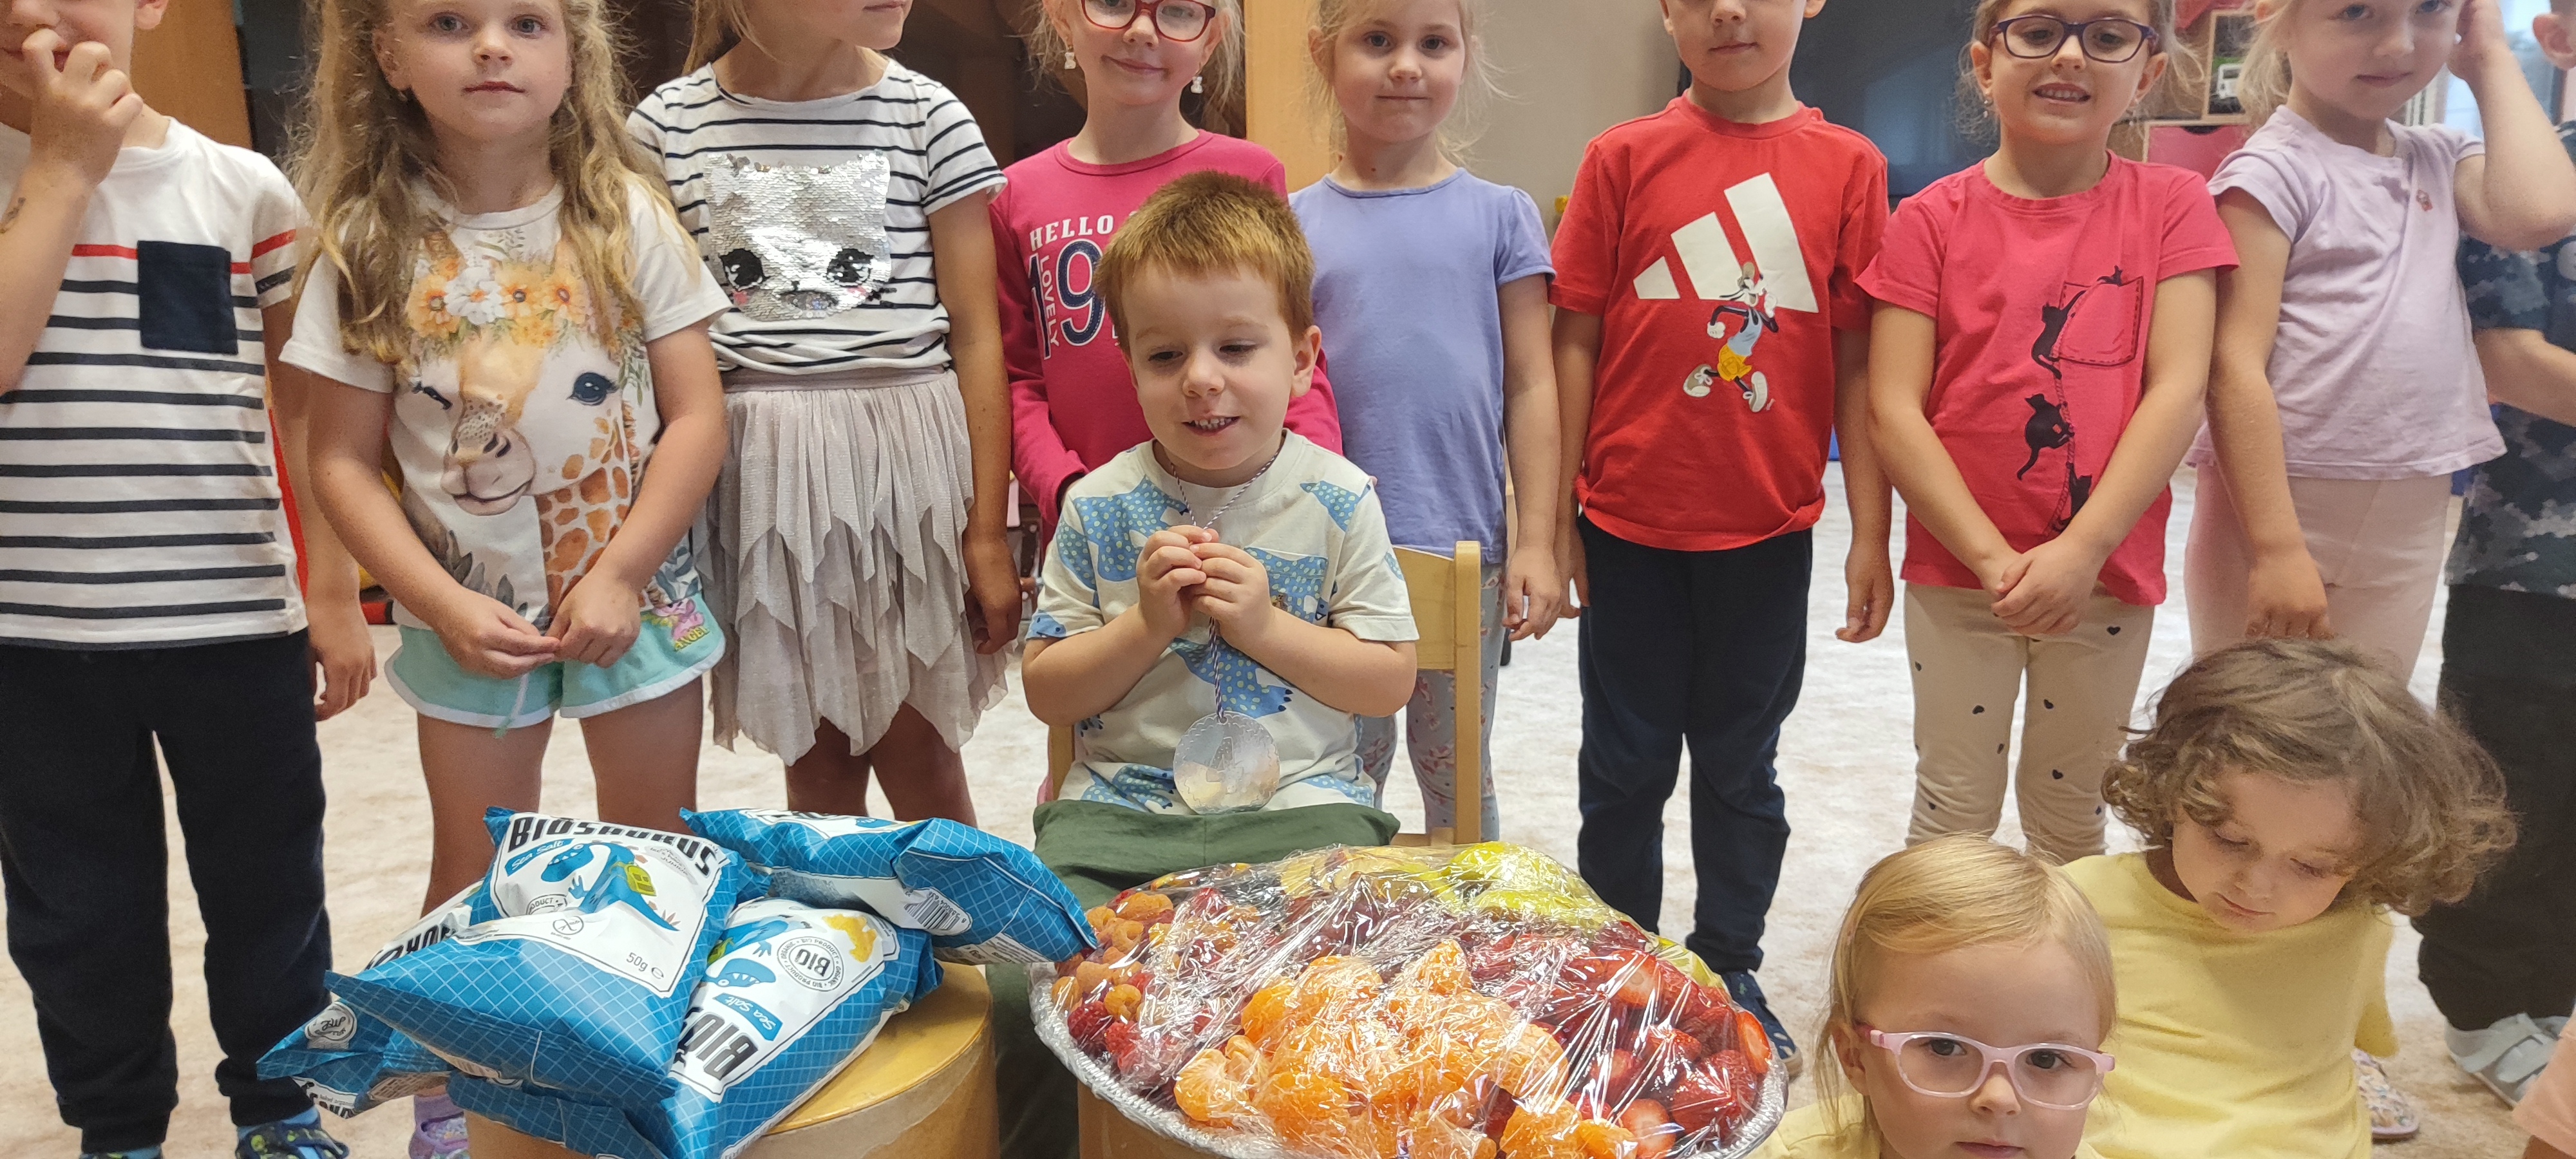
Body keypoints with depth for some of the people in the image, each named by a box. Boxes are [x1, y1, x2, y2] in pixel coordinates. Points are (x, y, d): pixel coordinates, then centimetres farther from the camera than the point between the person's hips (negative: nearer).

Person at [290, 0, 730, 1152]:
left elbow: (697, 413, -8)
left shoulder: (626, 216, -6)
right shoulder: (370, 247, -7)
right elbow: (344, 461, -5)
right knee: (475, 878, 14)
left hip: (637, 595, 0)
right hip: (469, 613, 0)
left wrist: (620, 574, -15)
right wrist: (444, 605, -15)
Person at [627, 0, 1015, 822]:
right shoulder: (667, 125, 3)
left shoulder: (927, 115, 1)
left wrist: (989, 531, -4)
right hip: (756, 469, 1)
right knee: (817, 763, 10)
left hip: (906, 455, -1)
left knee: (918, 758, 3)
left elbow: (974, 332, 0)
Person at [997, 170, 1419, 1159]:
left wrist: (1264, 625, -11)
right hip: (1120, 807, 1)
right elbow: (1047, 689, 7)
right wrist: (1146, 625, -10)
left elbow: (1391, 681, 2)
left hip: (1297, 803, -1)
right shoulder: (1101, 507, 3)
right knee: (1026, 992, -19)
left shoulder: (1338, 502, 1)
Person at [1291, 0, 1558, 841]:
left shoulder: (1499, 215, 2)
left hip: (1466, 549, 0)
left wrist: (1536, 542, -3)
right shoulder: (1295, 225, 2)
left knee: (1459, 777, 14)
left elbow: (1530, 386, 2)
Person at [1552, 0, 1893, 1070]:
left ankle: (1729, 973, 31)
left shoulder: (1847, 166, 0)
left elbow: (1858, 365, 0)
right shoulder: (1624, 158, -1)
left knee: (1741, 767, 14)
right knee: (1626, 765, 12)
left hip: (1769, 529, 1)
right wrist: (1555, 515, -2)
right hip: (1630, 526, 0)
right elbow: (1576, 341, 0)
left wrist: (1871, 534, -1)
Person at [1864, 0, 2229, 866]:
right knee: (1954, 813, 7)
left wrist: (2081, 549, -19)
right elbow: (1892, 411, -9)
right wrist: (1991, 557, -17)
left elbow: (2178, 390, -8)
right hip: (1957, 572, -1)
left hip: (2108, 576, 1)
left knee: (2072, 811, 16)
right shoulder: (1934, 219, -3)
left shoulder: (2171, 206, 0)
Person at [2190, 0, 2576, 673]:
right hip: (2274, 504, -6)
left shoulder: (2441, 162, 12)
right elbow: (2237, 366, -15)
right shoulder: (2272, 172, -9)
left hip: (2410, 525, 6)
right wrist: (2279, 548, -21)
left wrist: (2491, 61, 2)